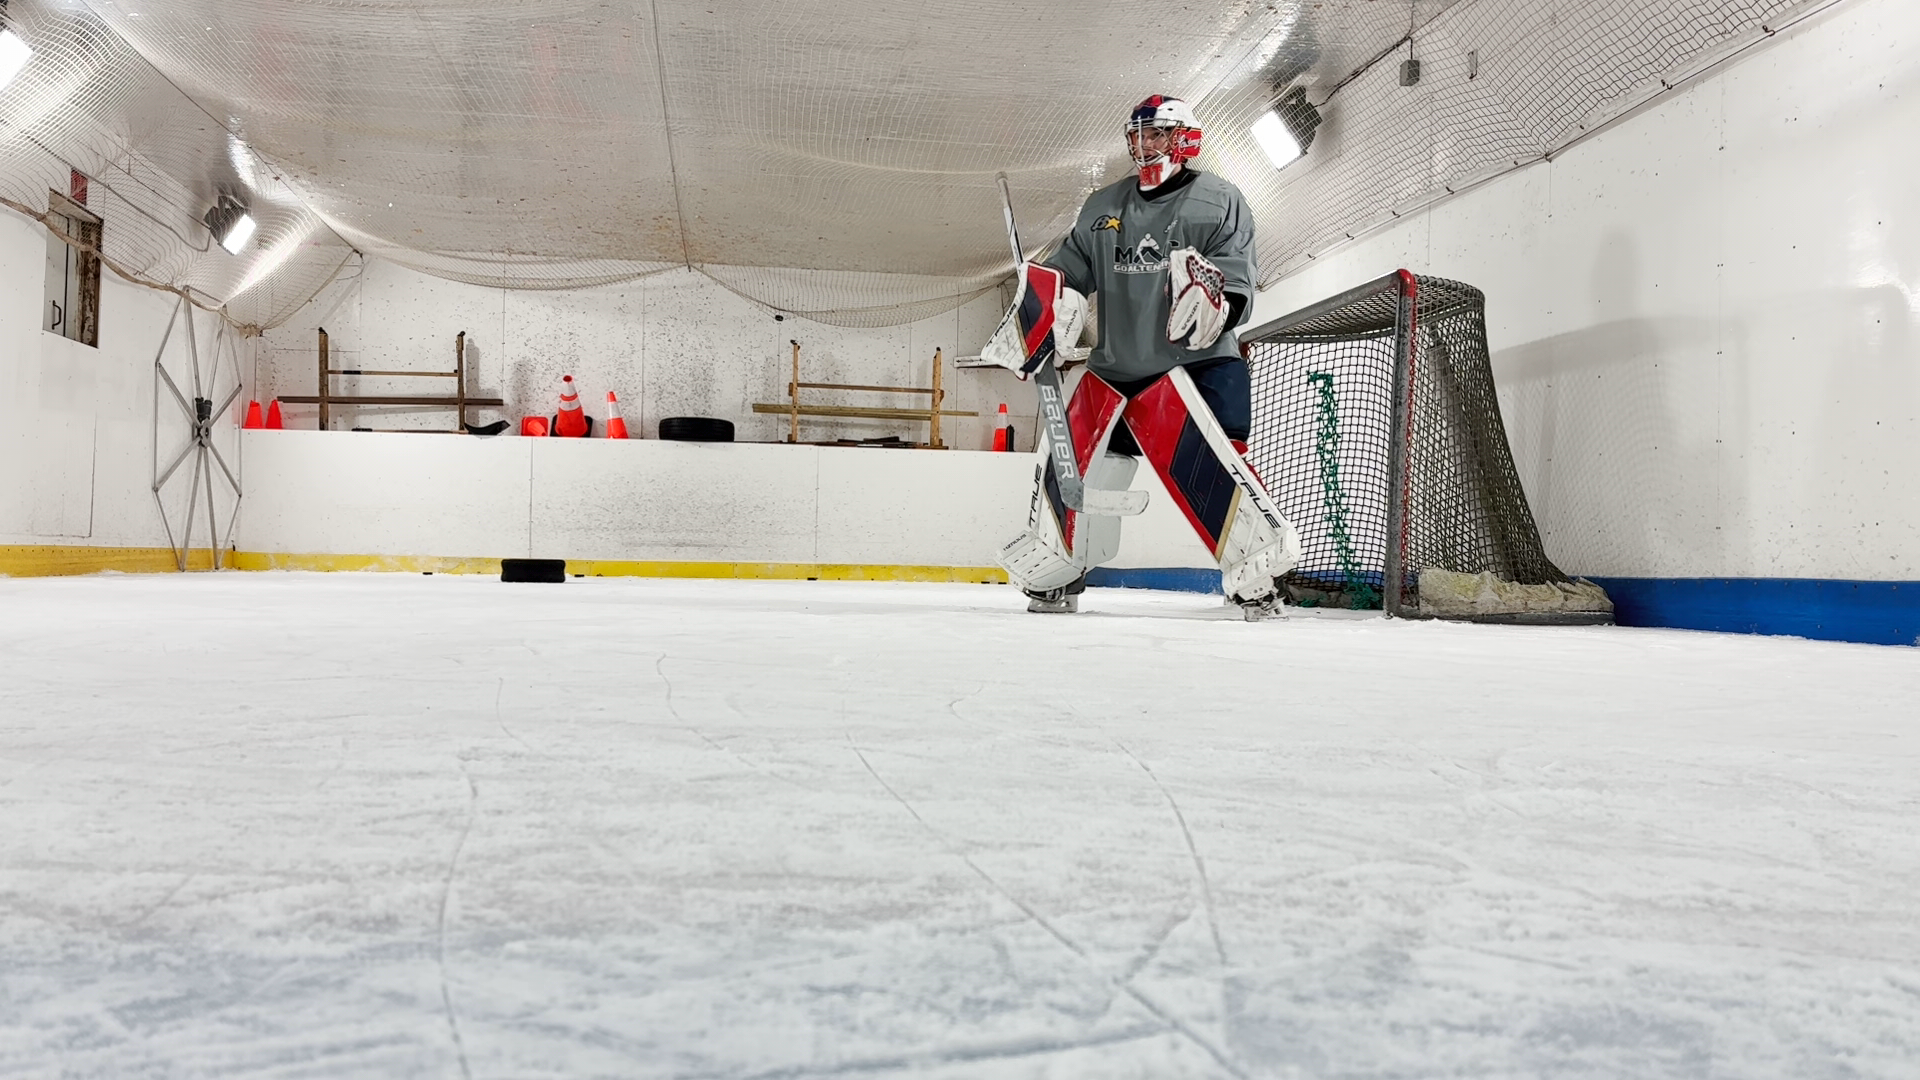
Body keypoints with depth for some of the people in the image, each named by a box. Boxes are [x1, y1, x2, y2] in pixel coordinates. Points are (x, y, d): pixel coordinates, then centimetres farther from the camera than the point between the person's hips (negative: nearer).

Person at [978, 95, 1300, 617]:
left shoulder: (1219, 201, -2)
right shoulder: (1102, 207, 12)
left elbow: (1237, 285, -10)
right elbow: (1066, 272, 13)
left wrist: (1212, 289, -32)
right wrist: (1033, 323, -3)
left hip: (1196, 362, -5)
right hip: (1115, 366, 5)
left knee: (1205, 465, -21)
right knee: (1073, 466, 4)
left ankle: (1259, 574, -9)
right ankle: (1051, 575, 21)